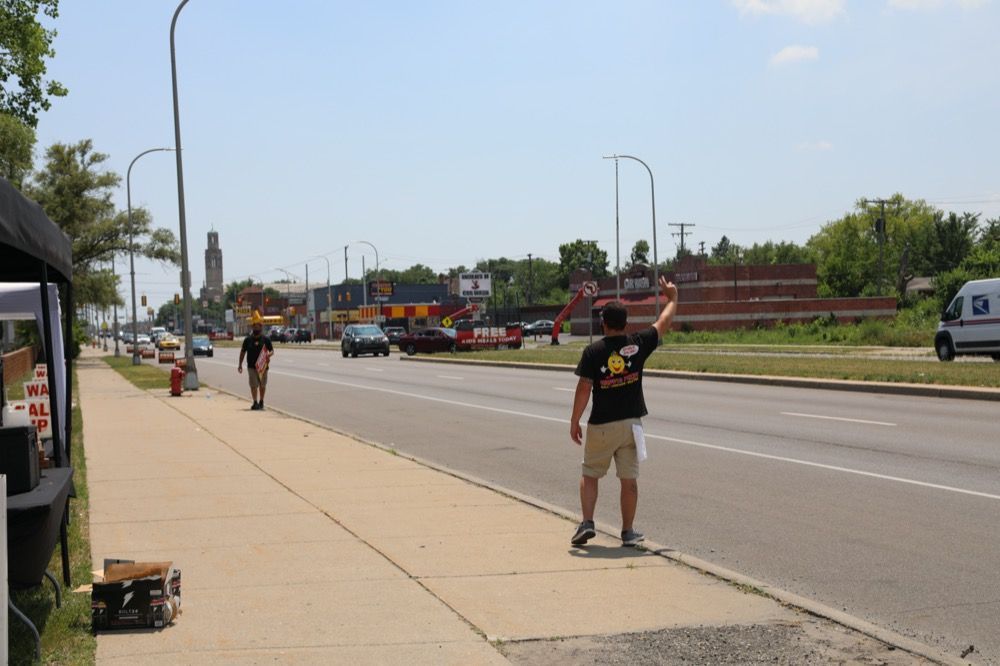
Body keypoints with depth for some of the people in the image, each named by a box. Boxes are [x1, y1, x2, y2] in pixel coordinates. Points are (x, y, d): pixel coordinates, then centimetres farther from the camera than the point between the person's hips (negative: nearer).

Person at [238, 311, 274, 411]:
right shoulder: (248, 340, 3)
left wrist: (269, 355, -18)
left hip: (263, 366, 1)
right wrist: (240, 364, 7)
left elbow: (272, 350, 5)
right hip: (251, 366, 0)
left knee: (262, 385, 11)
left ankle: (261, 402, 25)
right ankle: (255, 403, -2)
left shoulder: (266, 339, 1)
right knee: (253, 385, -7)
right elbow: (242, 352, 10)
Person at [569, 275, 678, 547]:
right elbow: (664, 323, 13)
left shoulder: (593, 352, -10)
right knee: (629, 478, 7)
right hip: (631, 422, 2)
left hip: (601, 425, -2)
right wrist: (672, 298, 31)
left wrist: (574, 422, -2)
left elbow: (583, 389, -11)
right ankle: (628, 532, 12)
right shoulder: (638, 344, -3)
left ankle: (587, 522, 2)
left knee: (590, 474, 13)